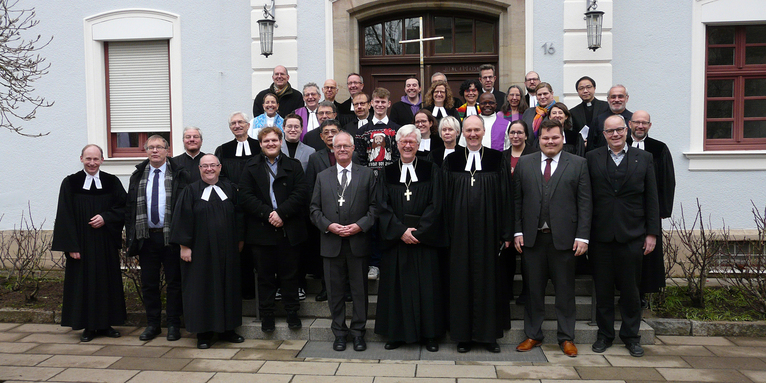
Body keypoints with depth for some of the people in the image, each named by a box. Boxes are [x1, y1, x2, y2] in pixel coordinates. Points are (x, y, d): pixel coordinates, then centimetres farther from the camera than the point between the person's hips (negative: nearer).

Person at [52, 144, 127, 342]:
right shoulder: (70, 183, 0)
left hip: (106, 243, 2)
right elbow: (65, 216, -3)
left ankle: (106, 324, 17)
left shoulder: (112, 182, 4)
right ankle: (88, 326, 13)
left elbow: (124, 207, 5)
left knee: (107, 281, 6)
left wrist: (105, 217, -13)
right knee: (84, 283, 2)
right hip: (82, 243, -1)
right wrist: (71, 246, -10)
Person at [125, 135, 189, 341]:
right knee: (148, 283, 10)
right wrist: (131, 239, 3)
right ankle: (152, 324, 23)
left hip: (171, 237, -3)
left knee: (174, 282, 5)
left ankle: (174, 324, 17)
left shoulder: (179, 174, -1)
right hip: (146, 237, 3)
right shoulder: (138, 176, 10)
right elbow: (129, 208, 10)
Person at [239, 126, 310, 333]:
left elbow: (301, 193, -5)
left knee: (290, 273, 7)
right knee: (265, 275, 7)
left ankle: (292, 311, 20)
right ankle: (266, 314, 19)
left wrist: (281, 213, -15)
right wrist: (267, 214, -15)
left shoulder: (294, 166, 7)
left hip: (289, 230, 0)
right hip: (261, 230, 0)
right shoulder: (251, 167, 8)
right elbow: (245, 197, -3)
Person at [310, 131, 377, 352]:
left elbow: (374, 206, 1)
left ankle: (358, 332, 18)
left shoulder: (367, 174, 6)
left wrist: (359, 225, -12)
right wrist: (329, 226, -9)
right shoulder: (322, 177, 11)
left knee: (360, 290, 5)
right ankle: (339, 332, 20)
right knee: (335, 291, 8)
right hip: (331, 243, 2)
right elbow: (315, 209, 8)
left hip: (358, 242, -1)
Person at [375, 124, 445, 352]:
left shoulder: (431, 171, 4)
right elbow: (383, 207, 1)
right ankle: (397, 333, 16)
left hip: (424, 239, -1)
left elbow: (435, 205, -2)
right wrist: (401, 231, -12)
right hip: (395, 240, 1)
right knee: (396, 286, 5)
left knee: (426, 287, 2)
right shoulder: (388, 173, 8)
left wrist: (417, 231, -12)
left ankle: (429, 334, 13)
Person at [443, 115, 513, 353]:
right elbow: (445, 199, 5)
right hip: (460, 231, 1)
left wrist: (506, 233, -3)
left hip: (488, 230, -1)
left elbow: (506, 197, 1)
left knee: (489, 278, 6)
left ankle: (489, 334, 19)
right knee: (461, 279, 6)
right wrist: (447, 232, 0)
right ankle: (463, 335, 17)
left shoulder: (497, 160, 3)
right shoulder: (451, 161, 6)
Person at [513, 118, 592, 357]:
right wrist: (517, 231, -1)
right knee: (533, 289, 10)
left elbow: (585, 203, 0)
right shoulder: (524, 163, 8)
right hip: (532, 237, 1)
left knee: (565, 290, 8)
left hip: (564, 238, -1)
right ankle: (533, 335, 23)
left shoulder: (578, 164, 4)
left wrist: (582, 236, -7)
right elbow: (517, 200, 6)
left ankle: (566, 337, 21)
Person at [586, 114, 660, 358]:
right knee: (603, 289, 8)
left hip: (632, 236, 0)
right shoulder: (592, 158, 5)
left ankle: (631, 335, 24)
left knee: (630, 288, 8)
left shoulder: (643, 158, 7)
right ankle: (605, 334, 22)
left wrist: (652, 233, 0)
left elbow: (651, 199, 5)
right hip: (600, 235, 0)